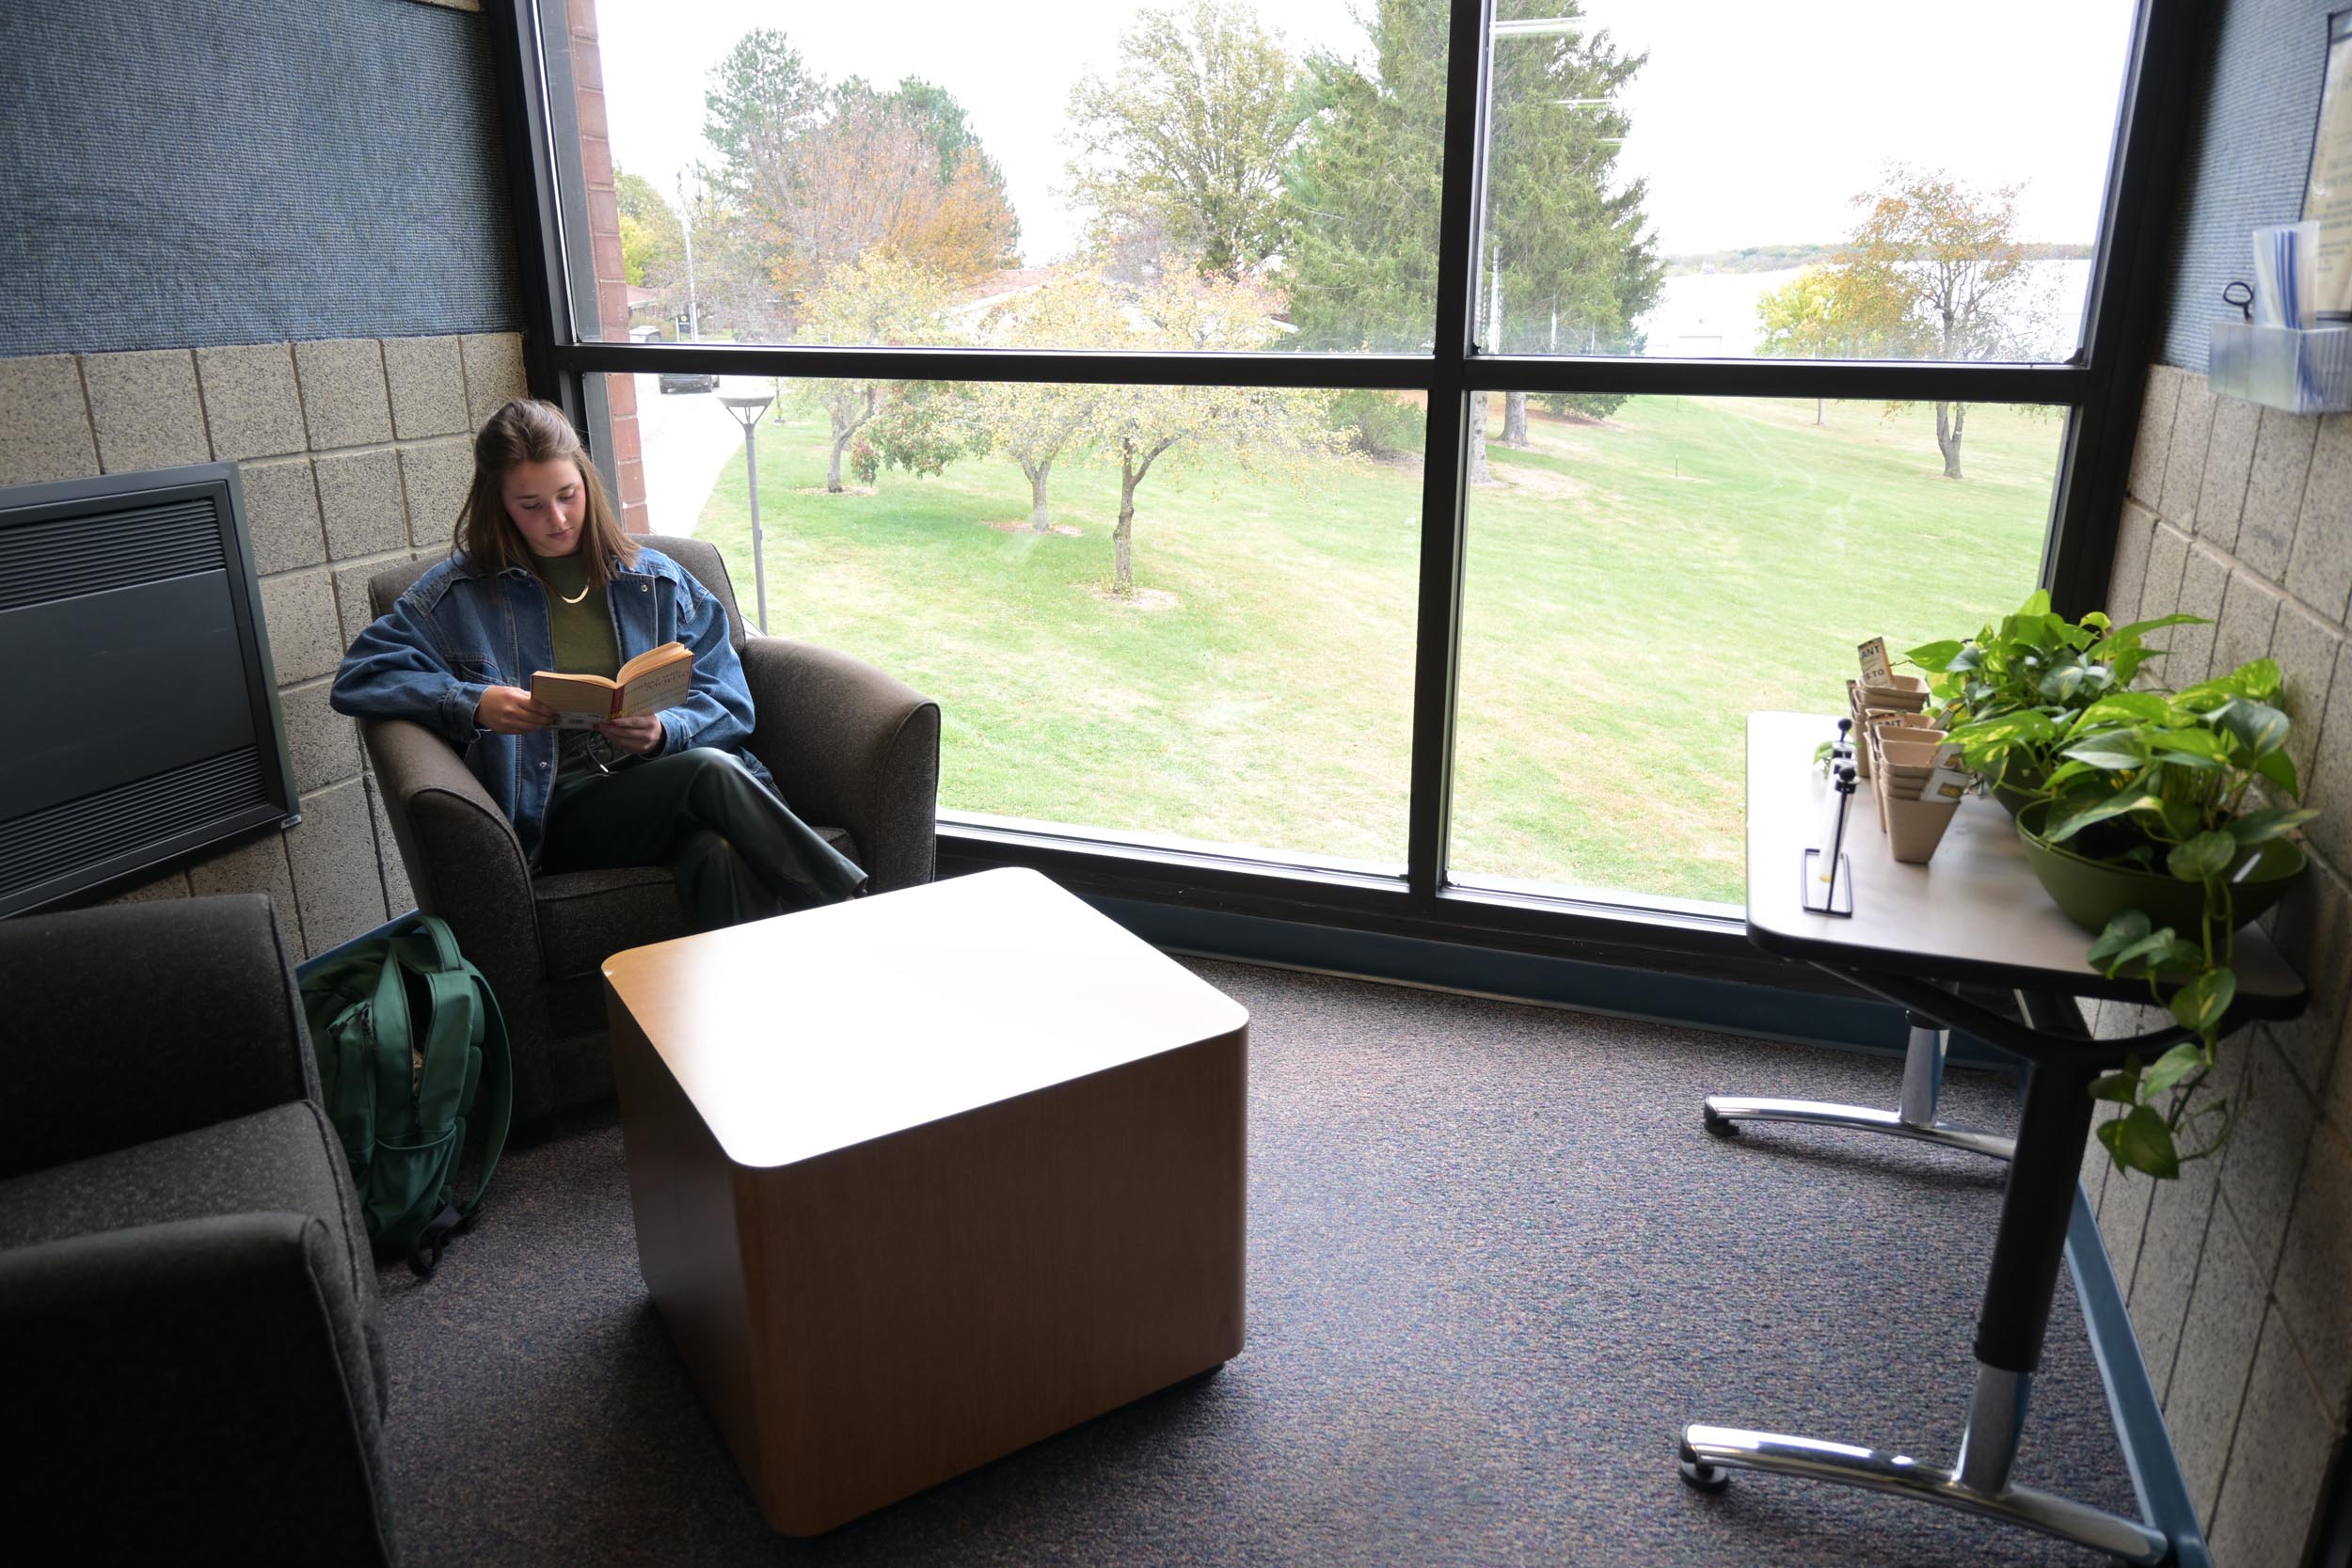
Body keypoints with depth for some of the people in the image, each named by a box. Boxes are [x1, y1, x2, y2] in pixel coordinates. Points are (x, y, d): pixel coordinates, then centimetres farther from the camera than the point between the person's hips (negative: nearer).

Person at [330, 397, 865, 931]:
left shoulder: (659, 581, 17)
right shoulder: (461, 591, 13)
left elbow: (729, 702, 11)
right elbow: (356, 678, 8)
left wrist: (664, 731, -12)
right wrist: (475, 703, -8)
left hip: (663, 784, 2)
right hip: (559, 815, -2)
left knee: (722, 854, -38)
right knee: (709, 771, -34)